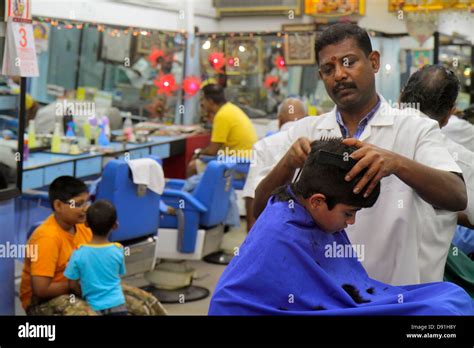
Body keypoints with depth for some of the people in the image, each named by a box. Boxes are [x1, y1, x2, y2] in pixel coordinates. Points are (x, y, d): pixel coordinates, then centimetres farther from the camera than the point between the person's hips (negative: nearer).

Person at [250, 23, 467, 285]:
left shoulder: (416, 130, 2)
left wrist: (396, 163, -28)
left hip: (390, 293, -1)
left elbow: (457, 198, -12)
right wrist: (288, 162, -15)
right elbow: (261, 210, 4)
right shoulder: (302, 133, 9)